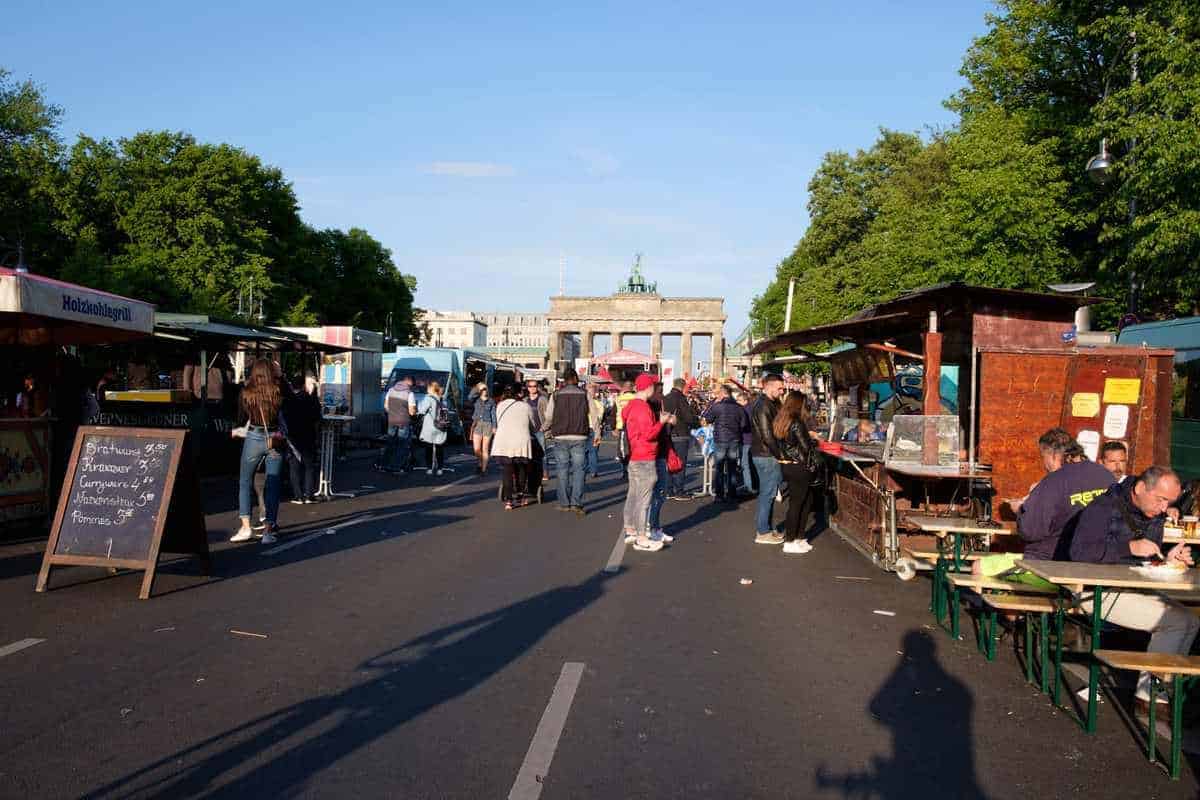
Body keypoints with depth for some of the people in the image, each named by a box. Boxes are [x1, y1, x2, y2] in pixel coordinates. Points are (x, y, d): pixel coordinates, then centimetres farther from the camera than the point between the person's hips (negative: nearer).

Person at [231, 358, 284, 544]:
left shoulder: (247, 392, -2)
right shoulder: (279, 392, -3)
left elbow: (241, 419, 8)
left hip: (254, 438, 0)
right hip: (275, 440, 1)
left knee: (245, 482, 13)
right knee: (272, 485, 6)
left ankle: (246, 526, 6)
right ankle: (269, 529, 4)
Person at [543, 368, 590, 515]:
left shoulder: (556, 395, 1)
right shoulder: (584, 395, -1)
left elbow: (548, 417, 5)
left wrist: (544, 429, 24)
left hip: (560, 437, 1)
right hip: (579, 437, -1)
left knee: (563, 471, 8)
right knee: (578, 470, 2)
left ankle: (564, 503, 10)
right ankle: (576, 503, -6)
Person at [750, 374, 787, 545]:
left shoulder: (769, 404, 15)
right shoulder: (763, 406, -18)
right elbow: (767, 436, -22)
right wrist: (780, 454, -14)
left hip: (766, 455, 10)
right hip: (766, 456, -10)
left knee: (768, 492, 16)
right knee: (767, 493, -4)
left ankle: (767, 528, 24)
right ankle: (763, 533, 2)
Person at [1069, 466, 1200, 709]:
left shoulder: (1155, 516, 11)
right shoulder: (1105, 507, -15)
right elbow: (1079, 552, -25)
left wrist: (1169, 560, -4)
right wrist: (1130, 547, -27)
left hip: (1133, 589, 9)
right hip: (1098, 591, -9)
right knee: (1178, 621, -16)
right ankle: (1149, 692, -3)